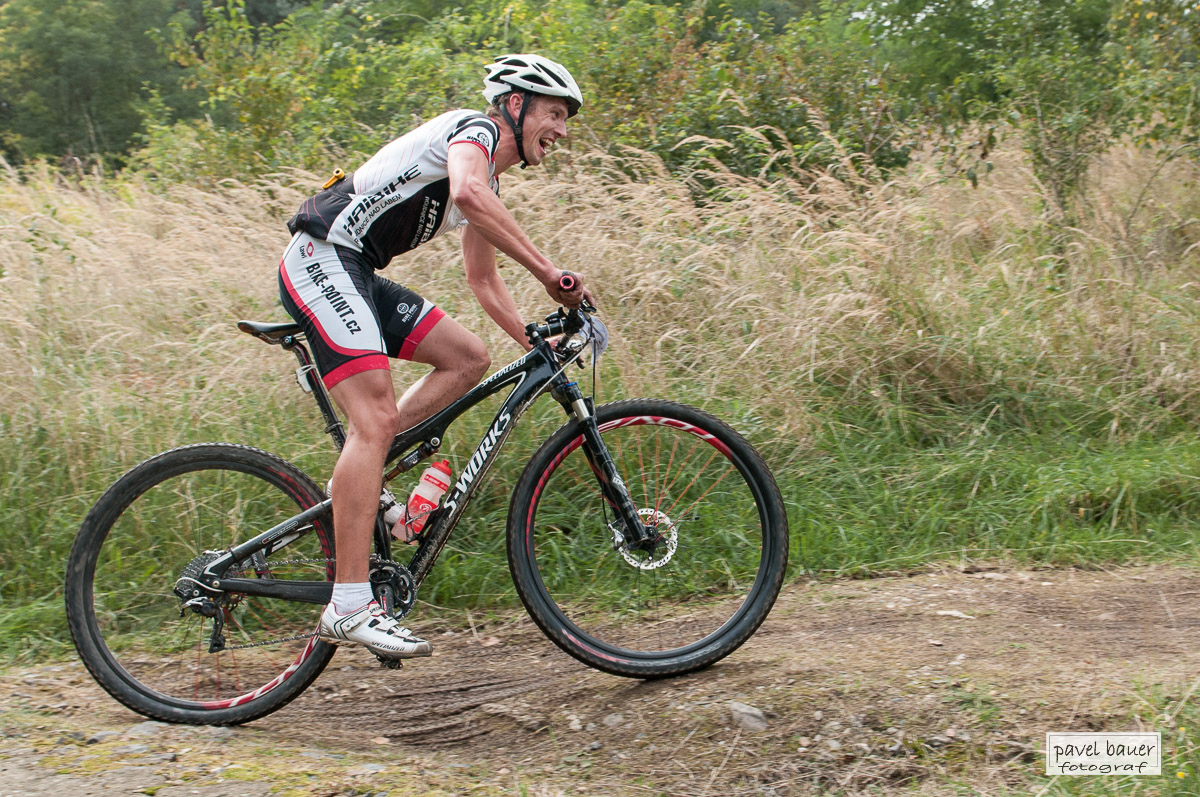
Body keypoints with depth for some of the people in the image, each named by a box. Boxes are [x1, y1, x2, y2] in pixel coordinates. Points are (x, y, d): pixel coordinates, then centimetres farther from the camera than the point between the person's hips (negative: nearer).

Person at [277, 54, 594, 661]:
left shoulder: (491, 184, 22)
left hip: (355, 275, 10)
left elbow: (483, 280, 31)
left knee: (468, 359, 7)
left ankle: (357, 475, 5)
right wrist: (547, 272, -31)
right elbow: (467, 193, -30)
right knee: (375, 418, -19)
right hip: (322, 258, -10)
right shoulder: (473, 129, -6)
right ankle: (349, 607, -21)